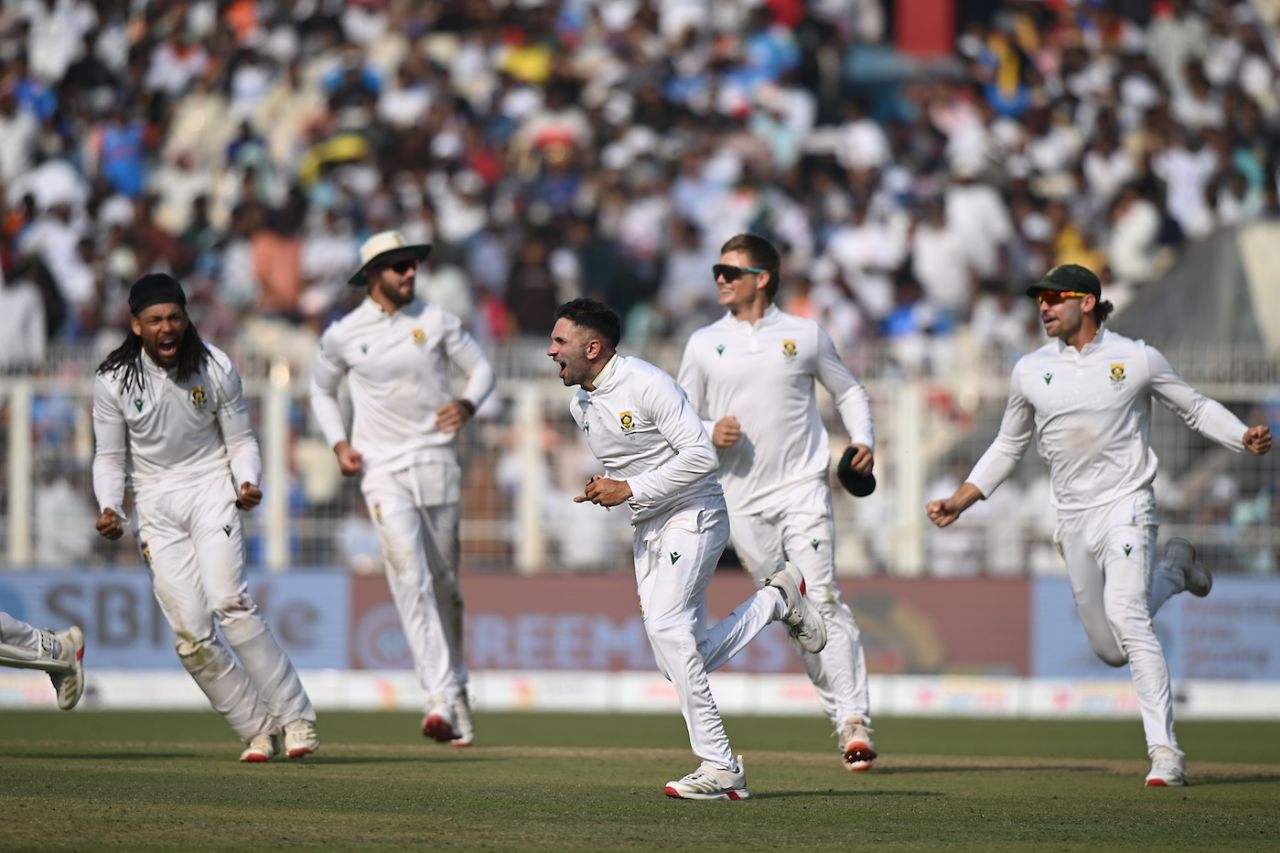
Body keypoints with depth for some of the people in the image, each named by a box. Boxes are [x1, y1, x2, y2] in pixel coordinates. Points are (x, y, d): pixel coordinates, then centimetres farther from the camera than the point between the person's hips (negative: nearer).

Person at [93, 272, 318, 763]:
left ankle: (294, 717, -16)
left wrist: (248, 483, -17)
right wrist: (109, 509, -16)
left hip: (210, 488, -1)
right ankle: (257, 730, 3)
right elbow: (110, 458, 2)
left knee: (228, 602, -22)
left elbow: (240, 441, 3)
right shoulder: (113, 381, -6)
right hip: (154, 505, 1)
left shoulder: (216, 369, -6)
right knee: (190, 634, -8)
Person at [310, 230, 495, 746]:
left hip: (437, 463, 2)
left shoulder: (435, 321, 4)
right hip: (383, 471, -2)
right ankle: (443, 699, -25)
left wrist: (467, 403, -12)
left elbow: (481, 367, 10)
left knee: (445, 580, 8)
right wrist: (338, 442, 2)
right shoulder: (343, 335, 3)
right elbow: (322, 391, 18)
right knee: (410, 577, -16)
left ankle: (455, 684, 25)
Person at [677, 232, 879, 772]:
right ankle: (839, 716, 11)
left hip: (802, 487, -3)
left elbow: (848, 391, 14)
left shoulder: (804, 335, 6)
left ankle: (856, 722, -18)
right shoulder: (704, 344, 10)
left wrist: (863, 441, -3)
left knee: (822, 600, -14)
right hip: (742, 499, 3)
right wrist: (710, 434, -8)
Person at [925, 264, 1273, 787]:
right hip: (1073, 519, 5)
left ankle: (1164, 752, -26)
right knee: (1110, 649, 7)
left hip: (1125, 506, -4)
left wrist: (1245, 438, -12)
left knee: (1125, 616, -26)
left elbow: (1196, 409, 6)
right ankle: (1174, 570, 39)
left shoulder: (1137, 359, -3)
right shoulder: (1031, 371, 7)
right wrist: (961, 500, 8)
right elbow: (1008, 448, 17)